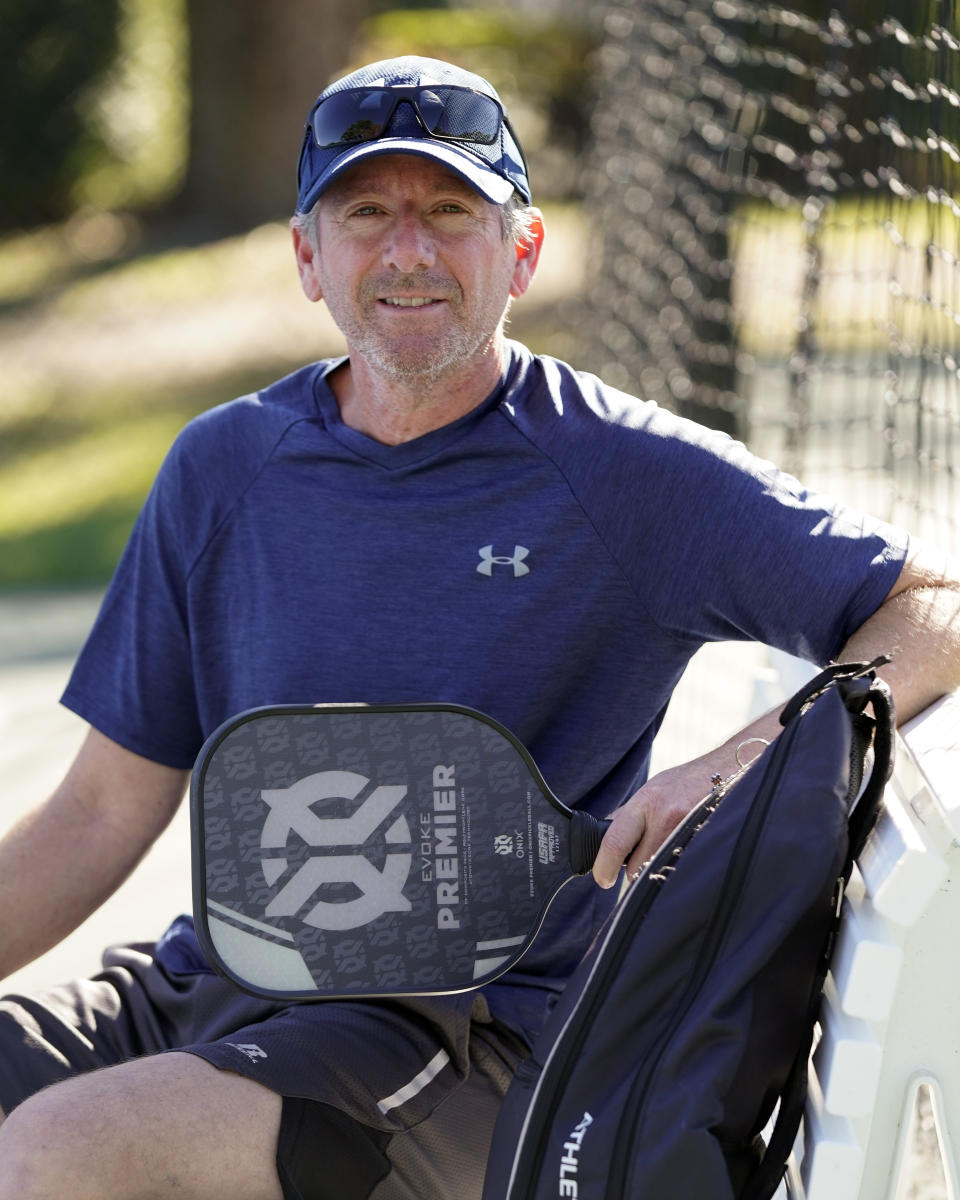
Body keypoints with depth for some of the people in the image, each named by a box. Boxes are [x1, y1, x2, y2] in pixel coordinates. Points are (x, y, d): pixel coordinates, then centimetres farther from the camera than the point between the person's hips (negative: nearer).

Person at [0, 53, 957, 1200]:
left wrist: (737, 768, -24)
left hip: (475, 1028, -5)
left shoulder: (634, 477, -3)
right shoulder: (222, 469, 10)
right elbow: (107, 810, 14)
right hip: (207, 984, 5)